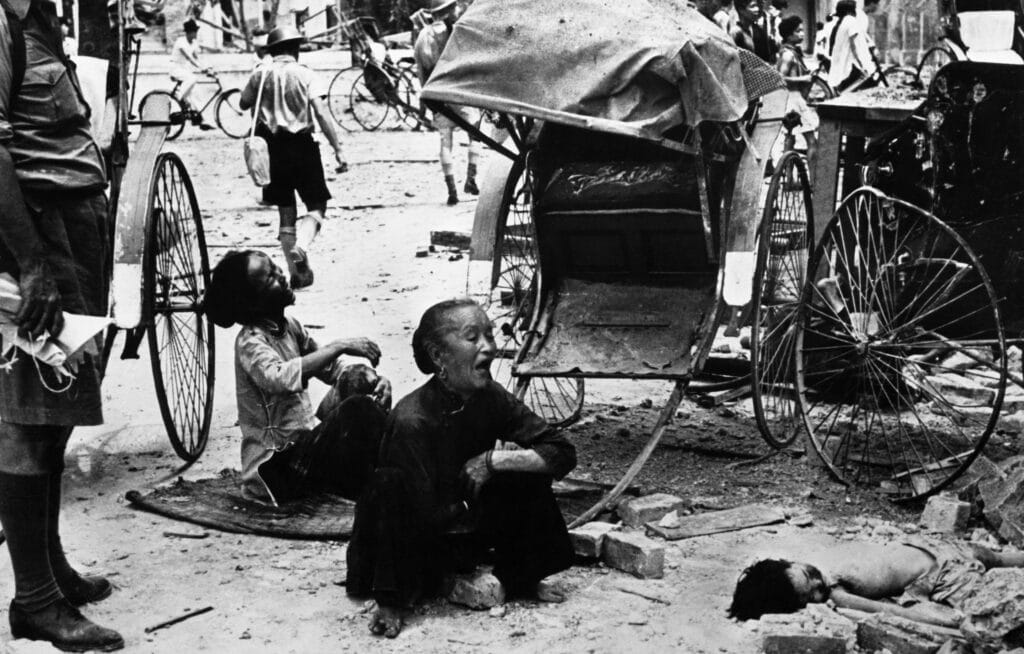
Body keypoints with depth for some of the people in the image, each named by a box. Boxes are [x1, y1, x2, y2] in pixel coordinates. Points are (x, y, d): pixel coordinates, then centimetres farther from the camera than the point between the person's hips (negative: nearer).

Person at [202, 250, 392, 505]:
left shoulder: (290, 326, 9)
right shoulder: (250, 343, -15)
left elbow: (333, 369, 14)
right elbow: (279, 378, -36)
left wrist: (374, 379, -6)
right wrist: (339, 346, -34)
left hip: (303, 445, 8)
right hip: (275, 466, -8)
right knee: (359, 408, -24)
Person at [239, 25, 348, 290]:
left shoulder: (260, 74, 3)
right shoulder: (304, 74, -4)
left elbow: (243, 103, 16)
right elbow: (321, 113, -13)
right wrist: (338, 149, -14)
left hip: (272, 146, 3)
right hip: (301, 145, -3)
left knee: (286, 212, 11)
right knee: (316, 206, 6)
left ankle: (298, 273, 12)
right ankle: (301, 246, -21)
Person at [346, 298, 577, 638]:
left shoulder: (491, 399, -12)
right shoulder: (411, 419, -29)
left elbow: (563, 454, -11)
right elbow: (428, 513, -27)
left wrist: (494, 460, -23)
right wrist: (485, 515, -11)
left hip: (463, 525, 5)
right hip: (413, 538, -5)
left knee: (528, 473, -12)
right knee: (390, 482, -34)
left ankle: (522, 577, 8)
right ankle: (392, 601, -19)